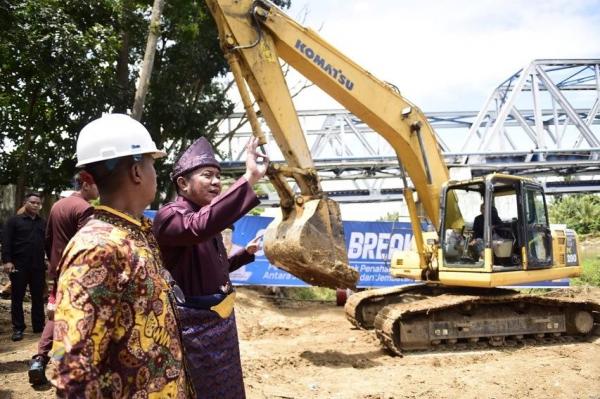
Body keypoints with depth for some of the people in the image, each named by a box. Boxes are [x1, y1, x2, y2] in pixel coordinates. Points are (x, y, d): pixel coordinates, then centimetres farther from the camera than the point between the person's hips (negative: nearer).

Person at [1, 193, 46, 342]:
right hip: (19, 266, -3)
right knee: (17, 298, 3)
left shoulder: (43, 223, 13)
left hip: (38, 266, 3)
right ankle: (18, 328, 10)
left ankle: (39, 326, 17)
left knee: (38, 297, 8)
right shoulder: (14, 221, 1)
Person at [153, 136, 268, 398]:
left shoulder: (206, 217, 9)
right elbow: (200, 226, -43)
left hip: (220, 321, 9)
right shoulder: (170, 216, -18)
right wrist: (249, 178, -47)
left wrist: (247, 252, 11)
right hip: (194, 326, -9)